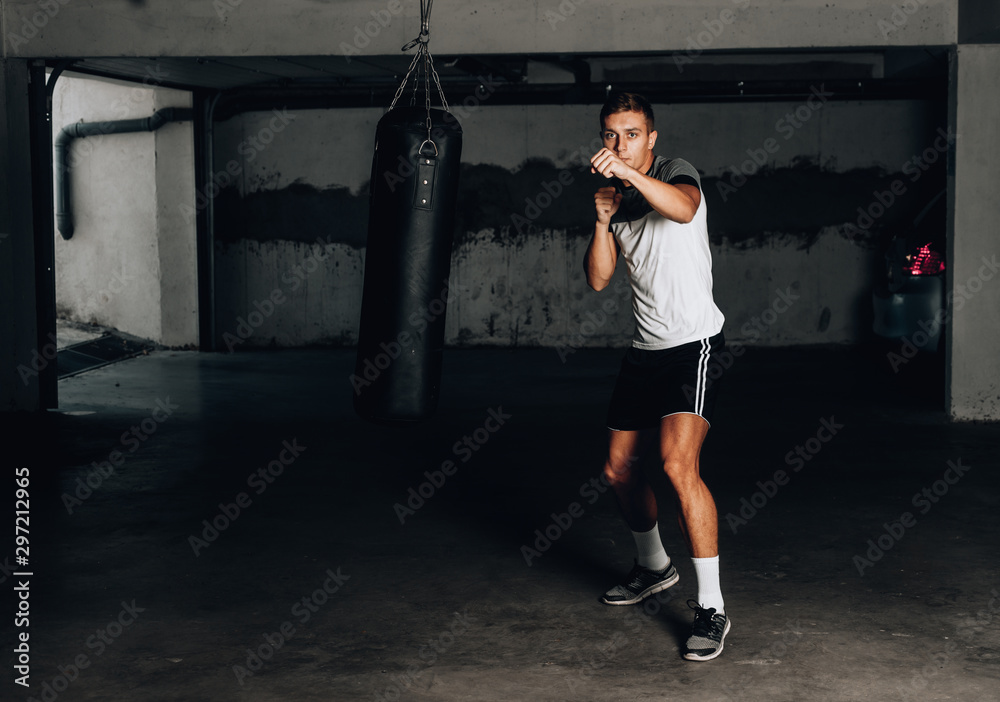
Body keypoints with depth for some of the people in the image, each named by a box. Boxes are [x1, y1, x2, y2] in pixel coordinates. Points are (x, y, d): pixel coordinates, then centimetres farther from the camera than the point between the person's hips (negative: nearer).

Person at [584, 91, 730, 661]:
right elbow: (599, 278, 6)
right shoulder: (617, 197, 12)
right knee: (618, 469, 15)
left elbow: (683, 209, -34)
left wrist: (630, 173, -47)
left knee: (679, 464, -24)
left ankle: (712, 607, -16)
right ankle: (655, 567, 40)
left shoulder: (676, 173, -8)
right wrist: (603, 220, -8)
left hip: (693, 342, -8)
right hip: (645, 347, 8)